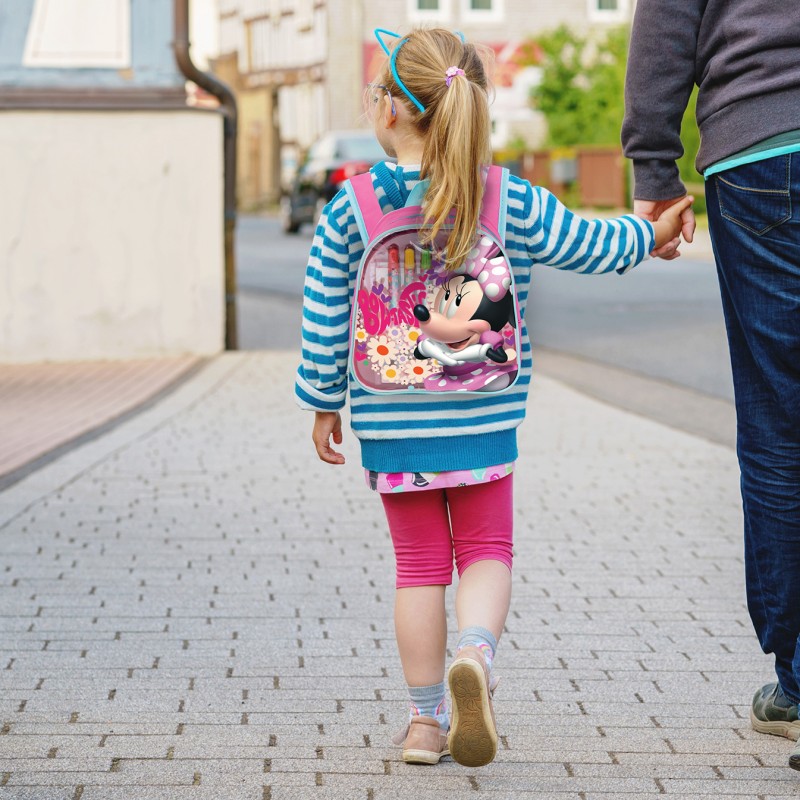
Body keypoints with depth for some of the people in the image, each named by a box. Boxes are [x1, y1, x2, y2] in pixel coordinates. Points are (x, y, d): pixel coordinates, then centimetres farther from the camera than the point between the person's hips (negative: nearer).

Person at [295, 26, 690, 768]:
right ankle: (475, 653, -18)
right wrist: (650, 232, 27)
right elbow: (588, 246, 7)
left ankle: (426, 718, 14)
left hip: (391, 424, 1)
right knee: (487, 550, 11)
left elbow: (324, 319, -2)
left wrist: (323, 402, 11)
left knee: (420, 562, 10)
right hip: (484, 421, 0)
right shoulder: (516, 204, -5)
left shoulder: (350, 210, -6)